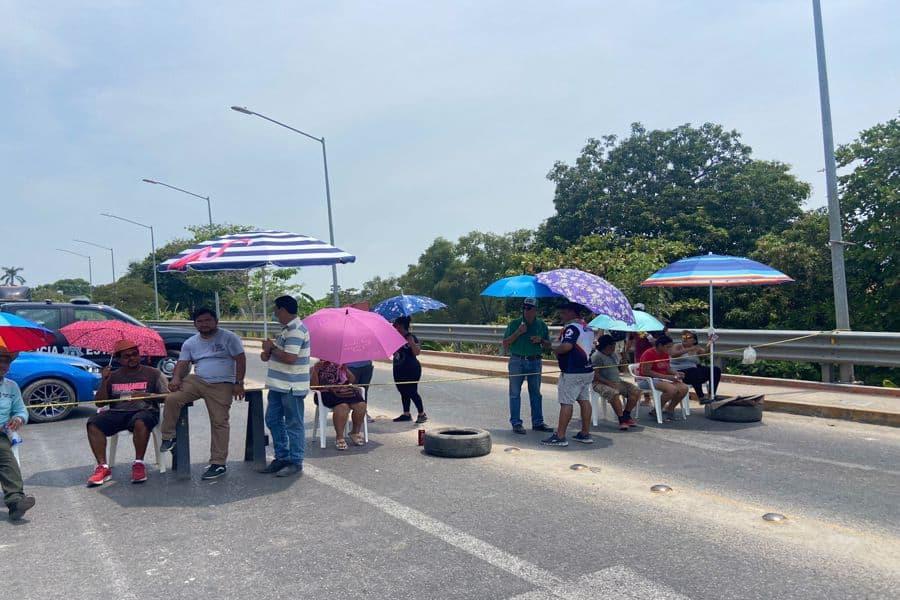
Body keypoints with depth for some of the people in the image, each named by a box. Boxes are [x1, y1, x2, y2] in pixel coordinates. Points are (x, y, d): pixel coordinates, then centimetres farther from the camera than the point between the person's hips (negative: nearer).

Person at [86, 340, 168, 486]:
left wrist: (146, 395, -14)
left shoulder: (153, 373, 10)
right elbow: (100, 402, 11)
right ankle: (103, 467, -21)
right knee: (93, 423, -24)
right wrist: (104, 381, -1)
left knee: (140, 422, -38)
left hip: (144, 410, -3)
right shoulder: (113, 376, 17)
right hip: (117, 413, 3)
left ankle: (139, 464, -23)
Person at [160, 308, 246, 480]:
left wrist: (238, 383, -12)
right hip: (196, 380, 4)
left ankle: (218, 464, -2)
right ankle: (169, 437, -1)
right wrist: (176, 378, -17)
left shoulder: (228, 338, -2)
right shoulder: (190, 343, 12)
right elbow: (183, 363, 5)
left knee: (219, 422, -8)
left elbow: (240, 360, -5)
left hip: (221, 385, -4)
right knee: (172, 399, -19)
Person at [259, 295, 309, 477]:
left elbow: (289, 357, -28)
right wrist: (268, 353, 2)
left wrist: (271, 348, -13)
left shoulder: (296, 330, -19)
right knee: (273, 420, 16)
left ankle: (296, 462, 12)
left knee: (293, 424, 1)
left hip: (291, 387, -11)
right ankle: (282, 457, 27)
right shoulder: (287, 328, 14)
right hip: (279, 384, 11)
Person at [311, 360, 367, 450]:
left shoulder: (340, 365, 22)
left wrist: (345, 369, 2)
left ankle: (355, 432, -1)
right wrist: (315, 371, -12)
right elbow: (314, 386, 0)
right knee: (342, 407, -36)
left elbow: (352, 380, 15)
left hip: (346, 389, 4)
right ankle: (339, 438, -23)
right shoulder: (317, 366, 13)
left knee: (361, 405, -24)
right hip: (328, 392, -4)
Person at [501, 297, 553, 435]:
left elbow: (548, 346, 14)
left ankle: (537, 422, 17)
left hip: (535, 362, 2)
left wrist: (540, 340, -7)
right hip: (517, 361, -2)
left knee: (536, 393, 8)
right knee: (515, 393, 0)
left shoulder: (541, 325, 8)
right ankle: (516, 423, 7)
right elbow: (505, 344, -4)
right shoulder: (514, 324, 0)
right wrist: (518, 332, -16)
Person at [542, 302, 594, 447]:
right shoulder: (587, 328, 15)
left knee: (566, 402, -7)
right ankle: (585, 434, 18)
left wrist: (555, 350, -9)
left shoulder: (572, 327, -15)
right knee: (584, 400, 13)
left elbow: (567, 346, -29)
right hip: (587, 370, 10)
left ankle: (560, 436, -5)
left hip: (572, 372, -10)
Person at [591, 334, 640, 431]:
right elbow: (595, 375, -17)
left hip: (617, 381, 8)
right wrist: (609, 383, -23)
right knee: (614, 393, -37)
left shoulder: (614, 354, 16)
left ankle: (626, 415, 2)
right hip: (601, 383, -8)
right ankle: (622, 420, -29)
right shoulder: (596, 356, -11)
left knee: (636, 391, -8)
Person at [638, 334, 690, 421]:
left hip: (662, 379, 8)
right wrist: (666, 377, -23)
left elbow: (668, 368, 20)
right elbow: (645, 372, -22)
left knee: (684, 388, -13)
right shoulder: (649, 354, -16)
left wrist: (676, 373, -4)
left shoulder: (665, 354, 10)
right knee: (672, 389, -31)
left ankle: (669, 410, 5)